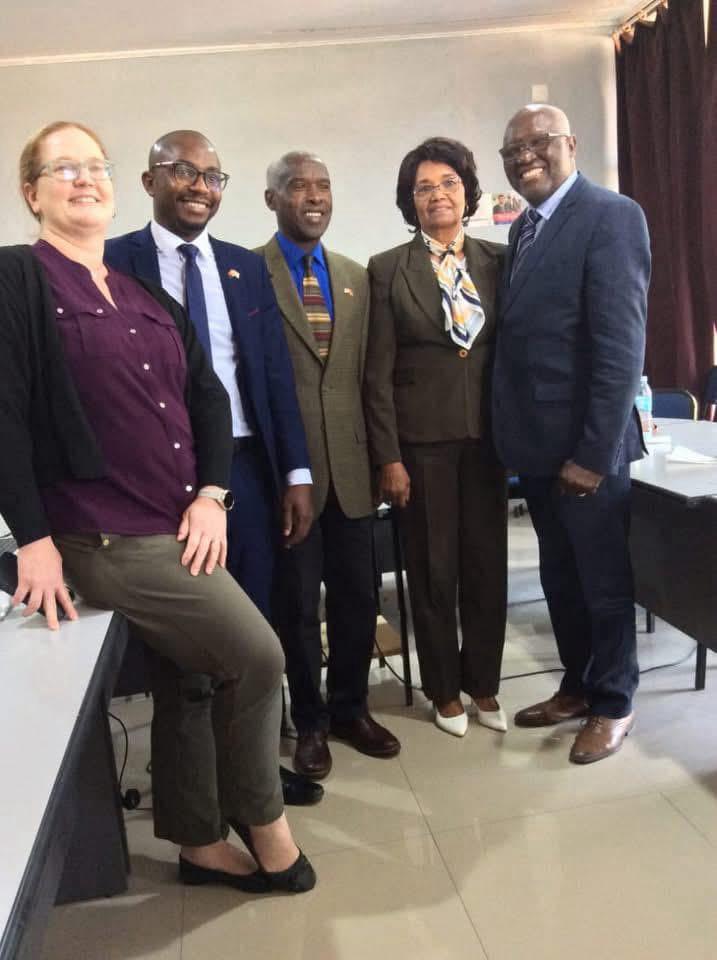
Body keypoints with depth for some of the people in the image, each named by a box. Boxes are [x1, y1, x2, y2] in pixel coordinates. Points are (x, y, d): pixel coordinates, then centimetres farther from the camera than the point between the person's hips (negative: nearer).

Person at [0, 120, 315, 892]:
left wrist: (210, 494, -1)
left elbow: (208, 396, 13)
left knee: (187, 679, 13)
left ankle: (198, 843, 33)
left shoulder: (146, 296, 16)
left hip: (181, 527, 7)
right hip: (106, 536, -7)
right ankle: (262, 823, 16)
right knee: (256, 657, -10)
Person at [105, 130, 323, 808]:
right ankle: (189, 793, 27)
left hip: (247, 467, 4)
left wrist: (296, 472, 3)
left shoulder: (247, 267, 11)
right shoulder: (112, 263, -1)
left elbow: (276, 375, 9)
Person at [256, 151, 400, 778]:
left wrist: (379, 451, 8)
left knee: (357, 595, 12)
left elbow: (367, 372, 12)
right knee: (297, 601, 8)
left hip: (350, 462, 4)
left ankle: (351, 707, 32)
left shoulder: (356, 277, 12)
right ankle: (309, 720, 27)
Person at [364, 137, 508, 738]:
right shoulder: (387, 270, -1)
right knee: (433, 570, 7)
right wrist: (388, 458, -9)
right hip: (422, 439, -2)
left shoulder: (497, 261, 7)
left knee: (488, 564, 9)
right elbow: (378, 373, -4)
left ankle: (483, 682, 28)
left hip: (487, 436, 3)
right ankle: (445, 689, 26)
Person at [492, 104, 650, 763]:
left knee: (605, 581, 9)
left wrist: (595, 452, -21)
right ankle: (577, 687, 36)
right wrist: (513, 432, 7)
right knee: (560, 578, 18)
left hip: (585, 445, -7)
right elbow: (520, 334, 12)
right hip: (537, 442, 8)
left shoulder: (611, 216, -11)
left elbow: (622, 344, -18)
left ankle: (614, 704, 28)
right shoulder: (524, 228, 14)